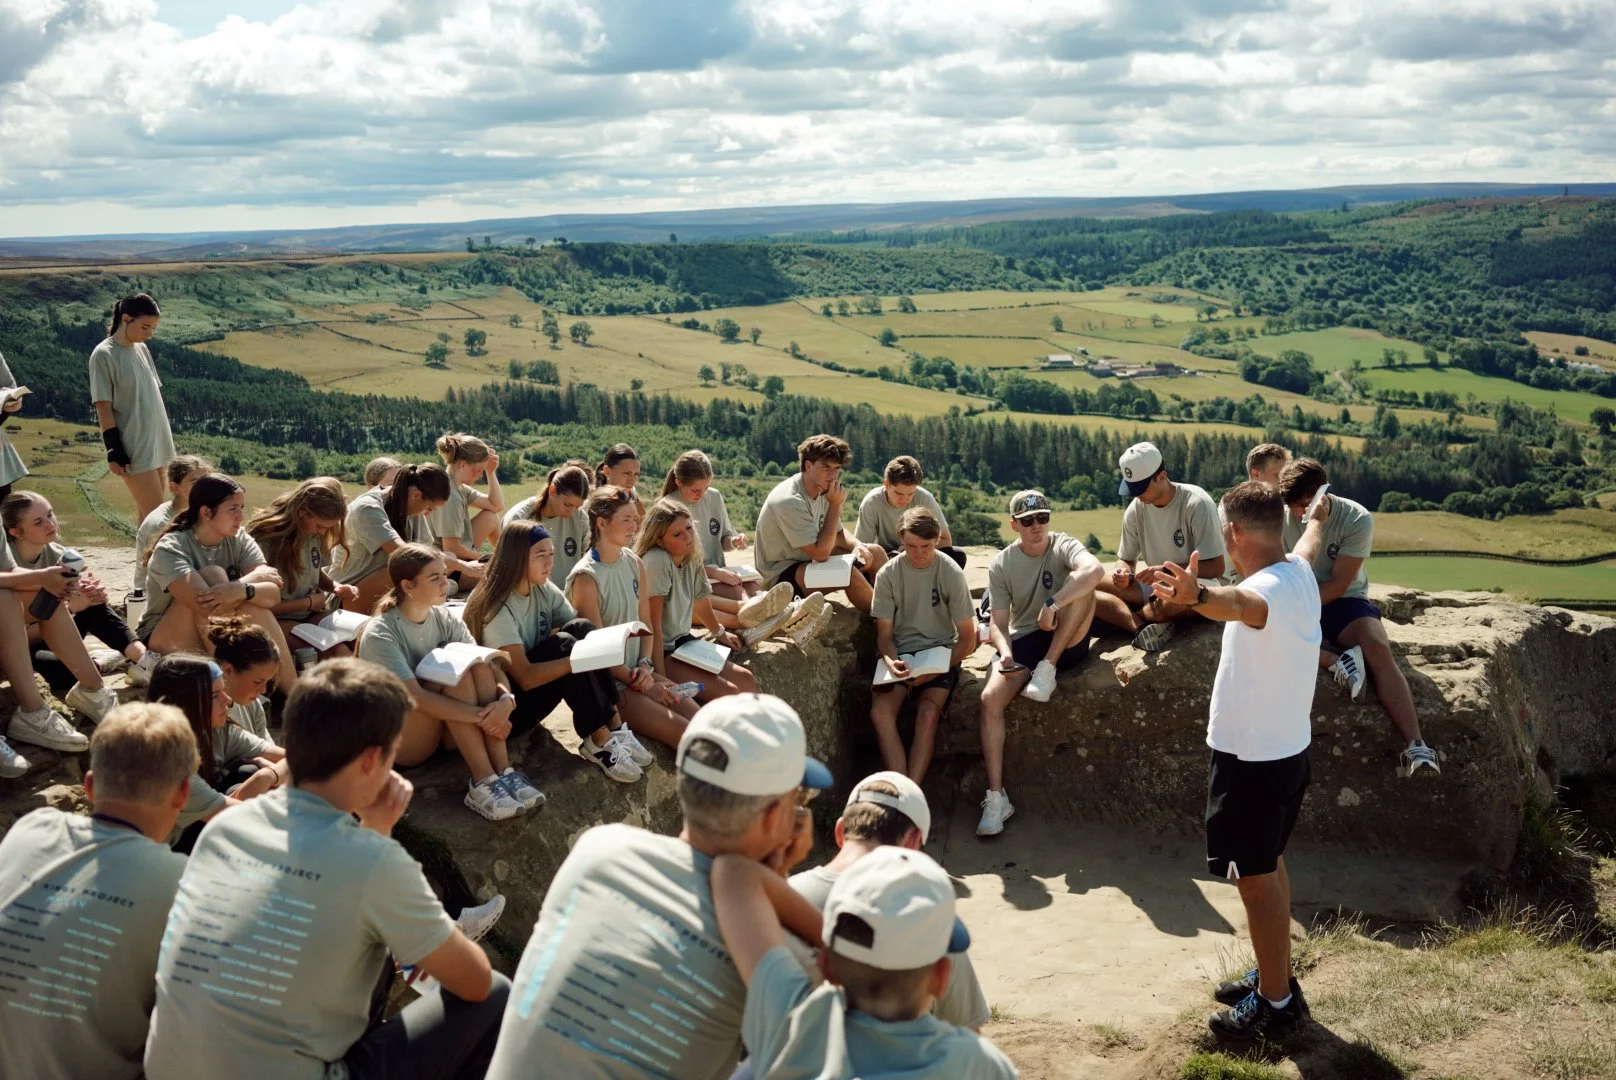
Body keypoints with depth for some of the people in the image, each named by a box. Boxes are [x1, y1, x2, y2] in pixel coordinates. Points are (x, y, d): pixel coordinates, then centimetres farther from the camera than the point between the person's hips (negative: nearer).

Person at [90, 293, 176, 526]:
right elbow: (103, 407, -13)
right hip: (132, 449, -7)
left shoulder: (142, 349, 9)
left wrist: (164, 437, 18)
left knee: (147, 510, 11)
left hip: (155, 442, 7)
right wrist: (114, 452, -15)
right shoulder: (103, 355, -11)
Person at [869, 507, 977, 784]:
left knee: (928, 714, -28)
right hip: (900, 654, 2)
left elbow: (968, 638, -3)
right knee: (880, 711, -25)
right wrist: (891, 661, -20)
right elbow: (884, 633, 2)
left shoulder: (951, 573, -7)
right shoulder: (888, 574, -4)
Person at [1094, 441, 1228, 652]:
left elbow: (1216, 568, -15)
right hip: (1155, 588, 5)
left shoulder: (1196, 504, -15)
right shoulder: (1136, 510, 0)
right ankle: (1143, 627, -36)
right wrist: (1123, 572, -15)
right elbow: (1126, 559, 10)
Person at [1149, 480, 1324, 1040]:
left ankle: (1276, 1003, 14)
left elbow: (1241, 602, -53)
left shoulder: (1268, 587, -27)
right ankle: (1274, 976, 36)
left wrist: (1198, 594, -74)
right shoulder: (1300, 572, 2)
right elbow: (1309, 542, 27)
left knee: (1256, 877, 2)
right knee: (1270, 866, 22)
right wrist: (1318, 517, 50)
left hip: (1251, 760, -10)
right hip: (1290, 749, 10)